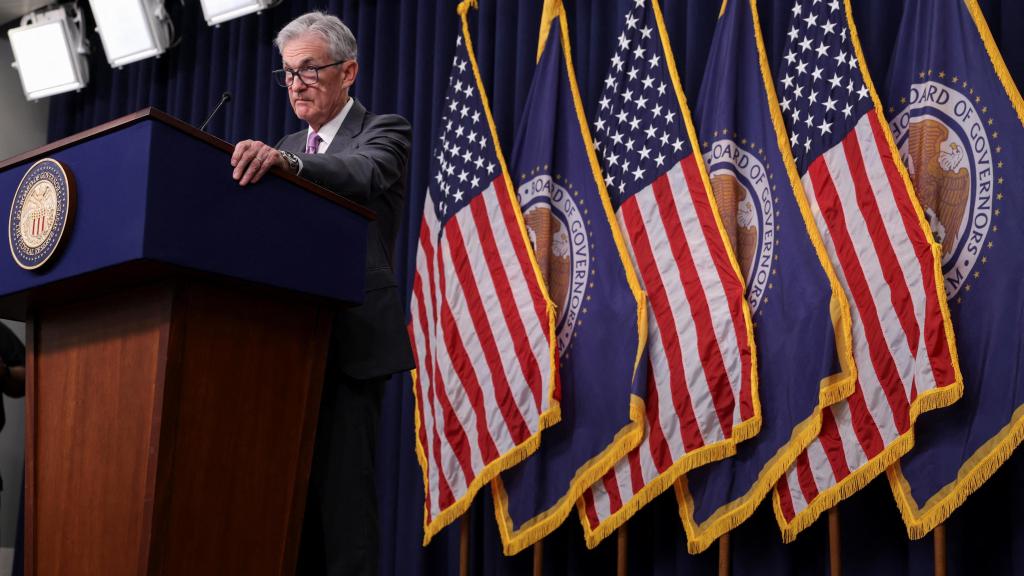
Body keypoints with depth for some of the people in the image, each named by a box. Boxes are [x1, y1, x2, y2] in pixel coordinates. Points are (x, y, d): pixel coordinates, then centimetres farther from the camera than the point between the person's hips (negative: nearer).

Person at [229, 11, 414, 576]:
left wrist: (284, 161, -41)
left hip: (348, 337, -6)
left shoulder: (382, 131, 1)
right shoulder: (287, 147, 21)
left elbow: (363, 173, -23)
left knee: (342, 483, -11)